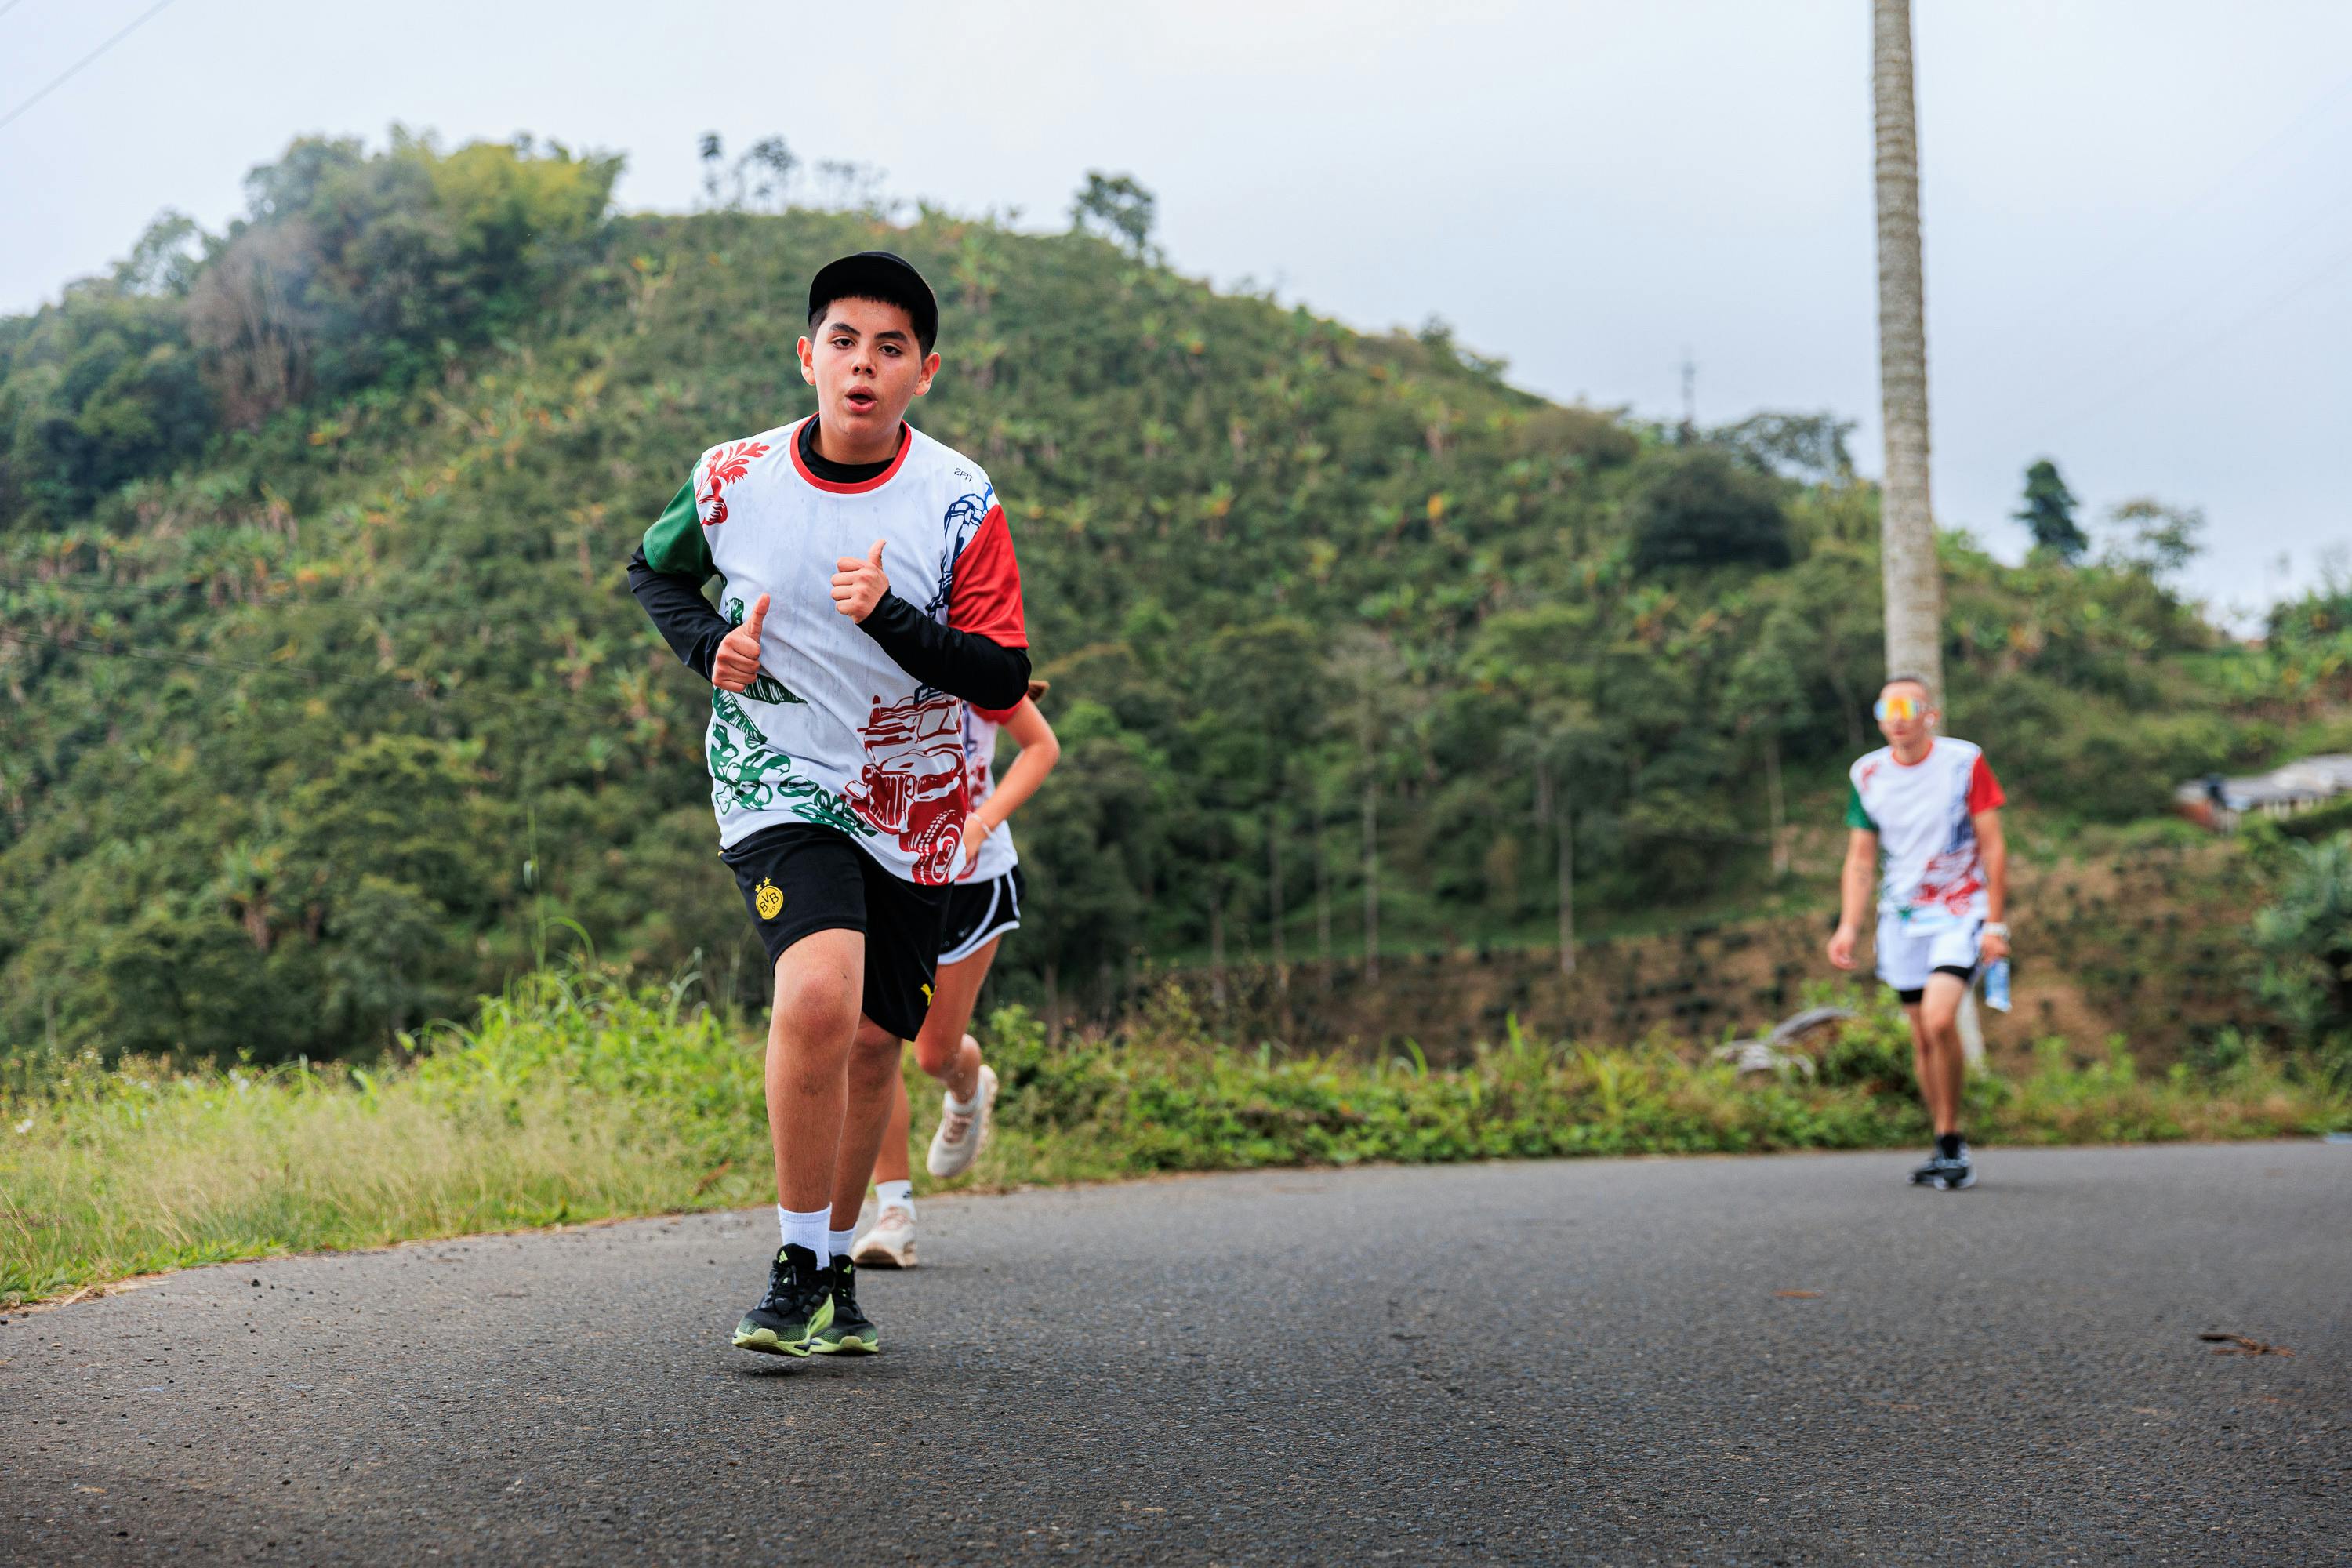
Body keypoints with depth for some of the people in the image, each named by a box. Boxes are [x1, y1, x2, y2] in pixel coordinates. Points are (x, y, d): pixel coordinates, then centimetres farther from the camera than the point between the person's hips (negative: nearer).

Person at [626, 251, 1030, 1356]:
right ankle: (795, 1269, -9)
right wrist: (708, 645, -6)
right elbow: (654, 572, 14)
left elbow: (1005, 680, -11)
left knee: (872, 1044, 9)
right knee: (819, 999, -25)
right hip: (778, 782, -2)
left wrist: (888, 617, -26)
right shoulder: (734, 480, -6)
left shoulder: (959, 504, -9)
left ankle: (838, 1267, 31)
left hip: (913, 809, 2)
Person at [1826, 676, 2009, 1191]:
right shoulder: (1866, 775, 2)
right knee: (1922, 1037, 6)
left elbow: (1993, 848, -5)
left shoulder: (1965, 762, -8)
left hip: (1960, 912, -4)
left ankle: (1951, 1143, -9)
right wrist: (1848, 927, -2)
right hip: (1903, 917, 4)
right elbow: (1861, 860, 9)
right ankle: (1948, 1151, 18)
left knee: (1939, 1018, -22)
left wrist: (1994, 923, -10)